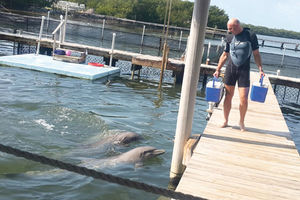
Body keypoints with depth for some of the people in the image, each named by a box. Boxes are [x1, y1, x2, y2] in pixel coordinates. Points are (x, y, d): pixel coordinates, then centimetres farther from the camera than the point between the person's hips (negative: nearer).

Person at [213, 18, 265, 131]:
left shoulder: (251, 35, -2)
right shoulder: (229, 37, 8)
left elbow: (256, 54, 4)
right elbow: (225, 55, 15)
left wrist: (260, 69, -4)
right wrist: (218, 70, 12)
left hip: (244, 70, -2)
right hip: (230, 68, 3)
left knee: (244, 99, -5)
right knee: (228, 97, 5)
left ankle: (241, 122, 16)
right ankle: (225, 121, 20)